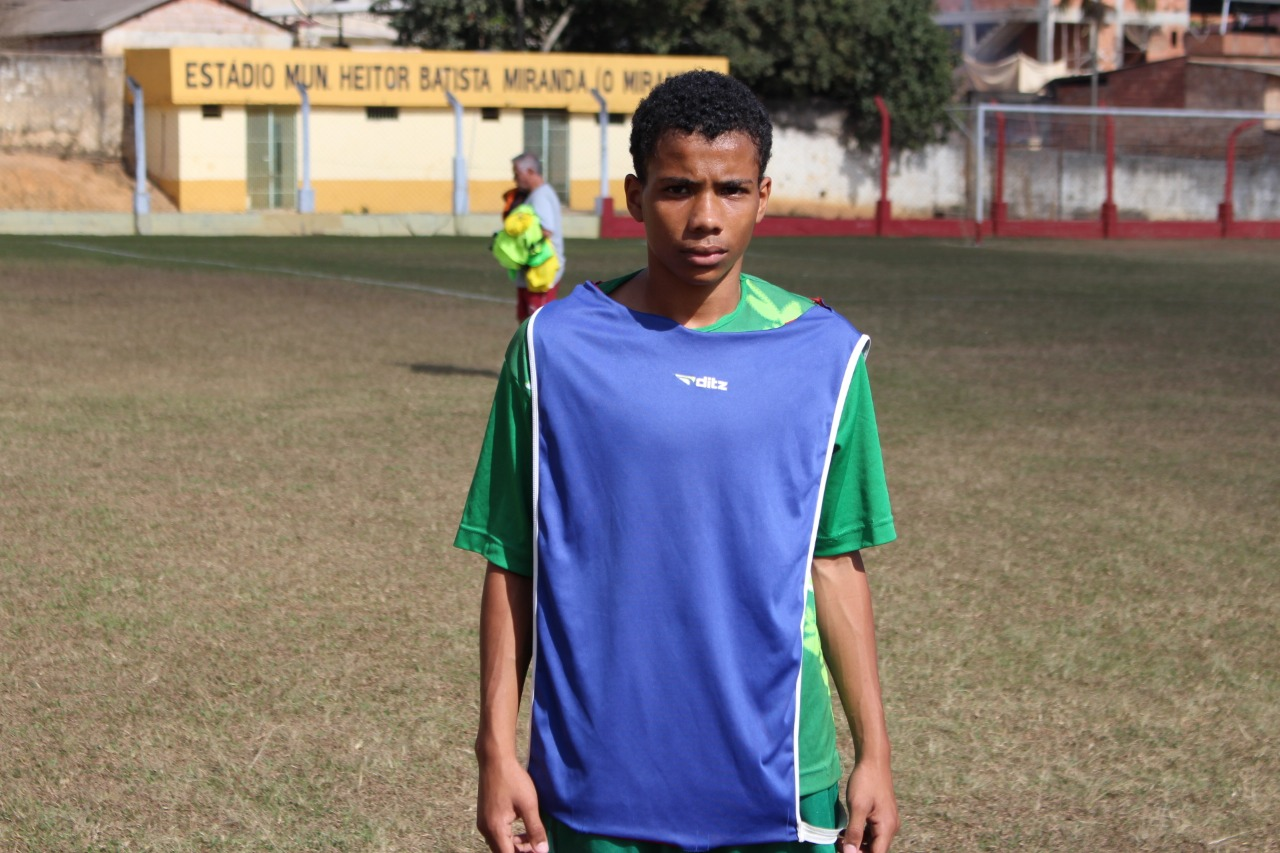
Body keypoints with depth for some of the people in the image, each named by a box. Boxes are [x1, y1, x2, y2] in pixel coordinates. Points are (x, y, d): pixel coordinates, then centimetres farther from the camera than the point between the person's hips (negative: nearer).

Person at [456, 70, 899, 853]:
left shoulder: (823, 356, 1)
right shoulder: (555, 348, -3)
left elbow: (835, 561, 6)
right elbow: (511, 566, 1)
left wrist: (874, 751, 5)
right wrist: (498, 749, -2)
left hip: (776, 782, 1)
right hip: (598, 786, 0)